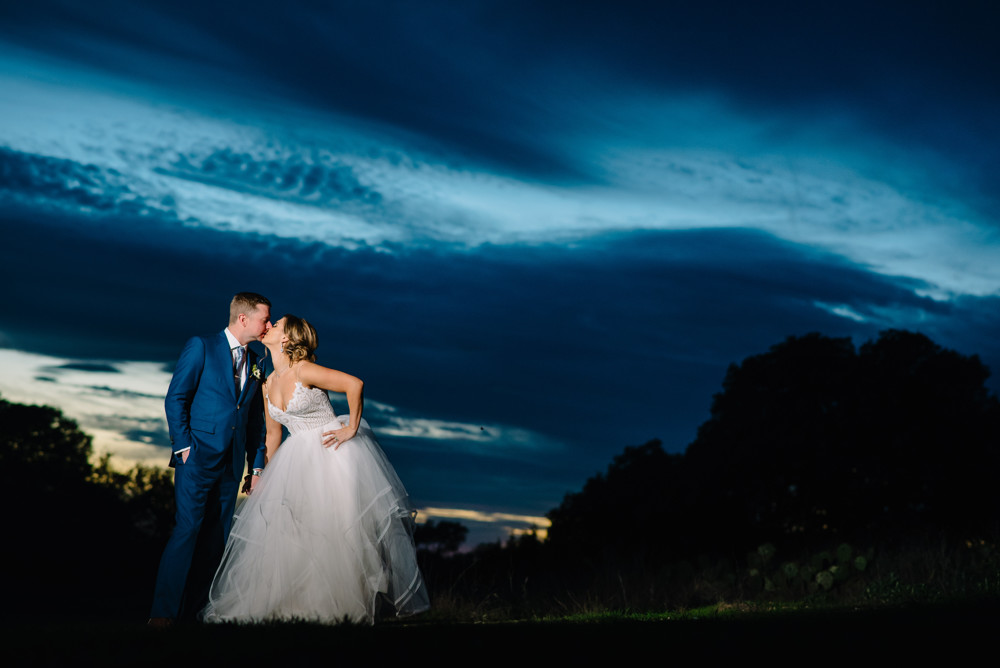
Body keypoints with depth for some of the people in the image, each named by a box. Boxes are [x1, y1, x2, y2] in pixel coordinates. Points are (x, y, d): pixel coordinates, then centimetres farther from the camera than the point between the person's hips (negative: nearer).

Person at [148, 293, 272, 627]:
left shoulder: (256, 364, 16)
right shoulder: (201, 347, 0)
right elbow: (175, 398, -4)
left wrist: (257, 465, 13)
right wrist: (183, 446, -11)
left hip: (232, 462, 6)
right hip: (199, 456, -6)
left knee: (216, 536, 3)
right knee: (187, 528, -13)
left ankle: (193, 610, 9)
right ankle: (164, 611, -10)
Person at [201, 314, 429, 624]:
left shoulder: (304, 371, -14)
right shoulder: (269, 385, 9)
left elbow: (355, 384, -21)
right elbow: (273, 434, 18)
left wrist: (352, 429, -15)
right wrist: (265, 476, 19)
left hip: (333, 454, -7)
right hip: (297, 460, 7)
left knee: (338, 528, -6)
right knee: (286, 533, 3)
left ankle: (340, 605, 5)